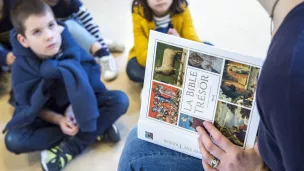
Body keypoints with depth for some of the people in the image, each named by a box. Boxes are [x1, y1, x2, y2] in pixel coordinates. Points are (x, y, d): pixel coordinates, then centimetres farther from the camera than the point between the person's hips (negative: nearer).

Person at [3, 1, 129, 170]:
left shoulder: (69, 47, -22)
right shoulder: (22, 66, -22)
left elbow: (86, 77, -9)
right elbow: (31, 106, -11)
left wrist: (74, 107, -23)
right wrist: (58, 120, -25)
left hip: (77, 104, 0)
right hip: (48, 113, 0)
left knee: (120, 100, -24)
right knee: (13, 140, -28)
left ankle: (69, 148, -24)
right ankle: (96, 132, -22)